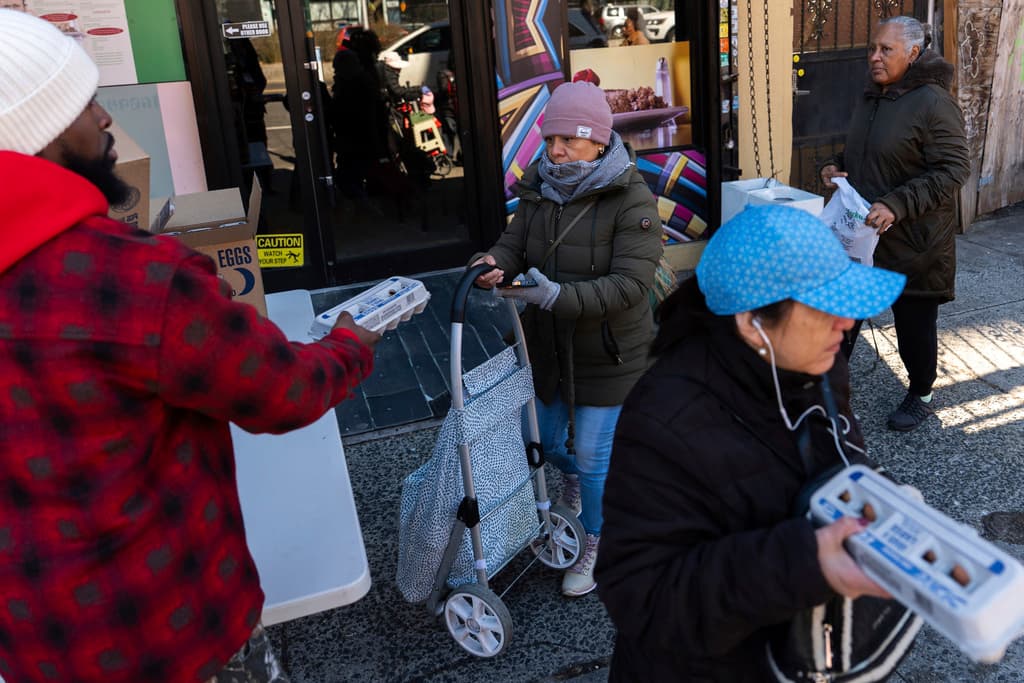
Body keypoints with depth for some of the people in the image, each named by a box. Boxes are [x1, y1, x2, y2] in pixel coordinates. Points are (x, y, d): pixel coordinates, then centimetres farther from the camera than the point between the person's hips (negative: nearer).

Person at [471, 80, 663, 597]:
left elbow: (631, 283, -26)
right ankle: (574, 478, 57)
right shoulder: (540, 186, -3)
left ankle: (596, 544, 30)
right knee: (548, 441, 21)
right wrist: (494, 263, -25)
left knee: (593, 454, 4)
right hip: (548, 344, 6)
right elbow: (515, 241, -1)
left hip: (608, 354, -5)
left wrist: (560, 296, -36)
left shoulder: (631, 200, -21)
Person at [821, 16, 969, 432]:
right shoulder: (871, 99, 8)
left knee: (914, 320, 8)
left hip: (913, 240, -7)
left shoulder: (933, 102, -17)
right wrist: (836, 166, 0)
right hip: (861, 233, 7)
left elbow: (953, 170, -20)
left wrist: (896, 206, -29)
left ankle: (920, 397, 30)